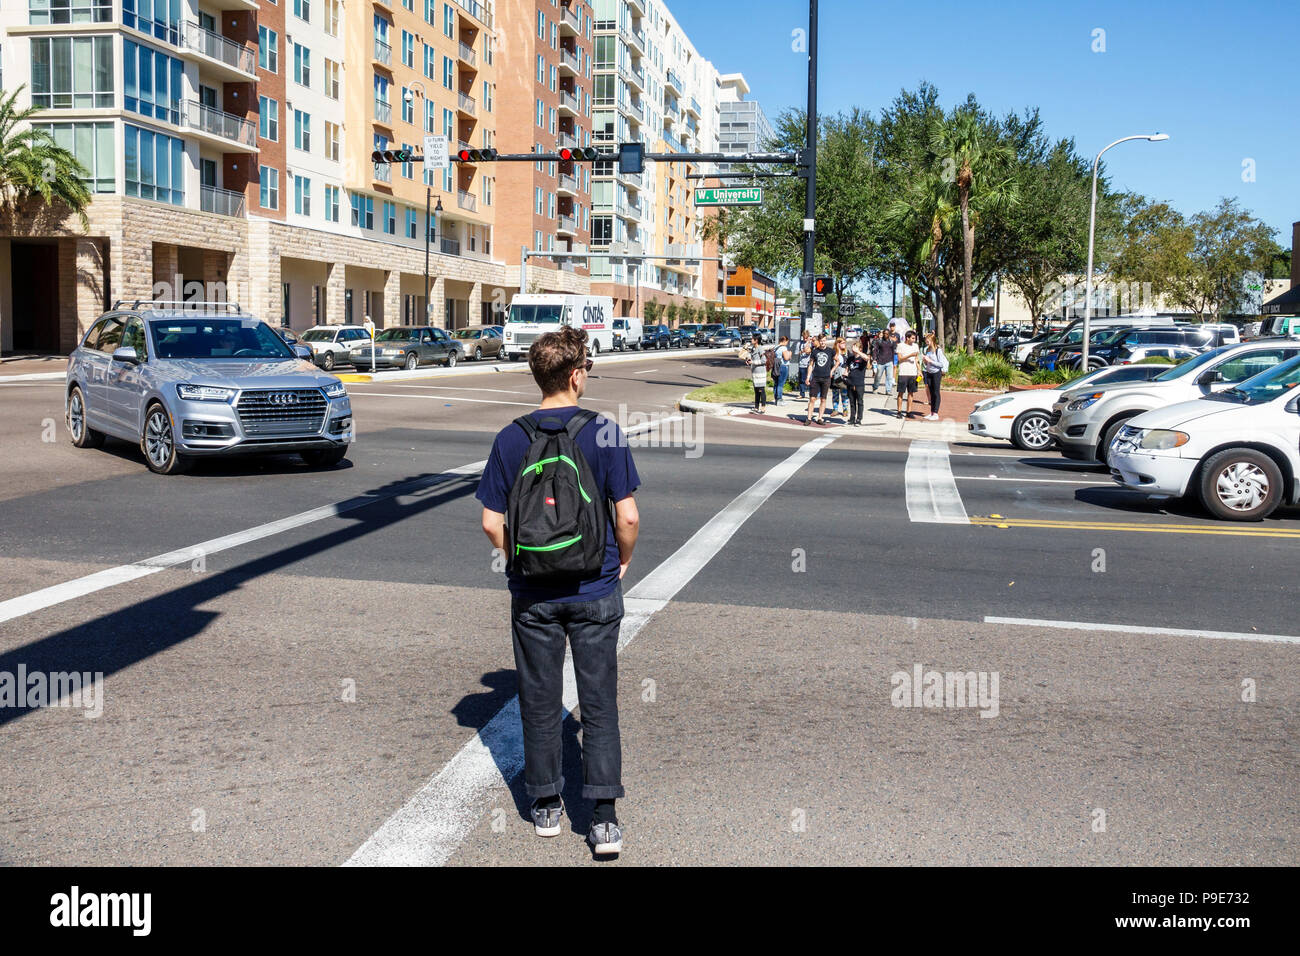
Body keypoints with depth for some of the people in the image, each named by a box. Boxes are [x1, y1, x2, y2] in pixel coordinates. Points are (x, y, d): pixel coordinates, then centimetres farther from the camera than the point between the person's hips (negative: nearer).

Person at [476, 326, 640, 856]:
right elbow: (627, 517, -11)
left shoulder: (511, 438, -5)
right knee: (599, 702, 7)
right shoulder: (604, 433, -11)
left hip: (532, 593, 2)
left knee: (539, 699, 15)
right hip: (595, 591, -2)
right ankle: (603, 817, 6)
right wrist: (622, 561, 7)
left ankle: (546, 804, 26)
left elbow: (492, 523, -4)